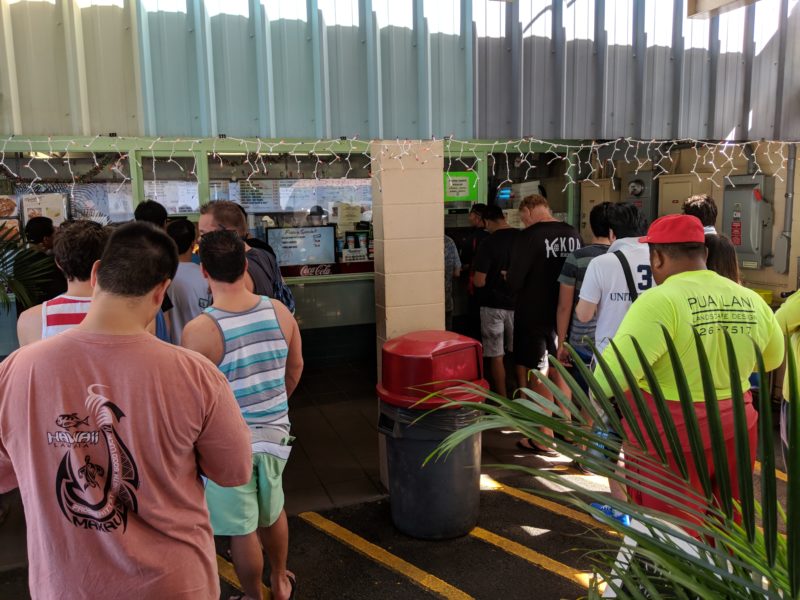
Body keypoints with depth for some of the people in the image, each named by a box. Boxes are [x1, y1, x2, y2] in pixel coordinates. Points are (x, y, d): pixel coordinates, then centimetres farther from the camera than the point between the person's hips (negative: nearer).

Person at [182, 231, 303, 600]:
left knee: (242, 530, 15)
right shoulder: (279, 312, -8)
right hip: (274, 432, 5)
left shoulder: (198, 331, -23)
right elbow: (295, 367, 5)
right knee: (273, 511, 27)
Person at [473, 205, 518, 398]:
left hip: (494, 305, -5)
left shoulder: (488, 243, -17)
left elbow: (479, 282, -17)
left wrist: (472, 279, 5)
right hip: (518, 303, 5)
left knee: (496, 355, 6)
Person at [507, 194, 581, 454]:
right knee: (559, 369, 20)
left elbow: (514, 281, -19)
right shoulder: (573, 234, 0)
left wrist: (520, 287, 3)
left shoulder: (529, 236, -18)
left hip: (534, 315, -6)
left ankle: (544, 437, 13)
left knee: (538, 373, 5)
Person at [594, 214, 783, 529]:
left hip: (670, 441, -6)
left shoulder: (660, 301, -20)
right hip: (736, 433, 6)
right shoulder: (752, 301, 1)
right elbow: (773, 358, 20)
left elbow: (613, 375, -28)